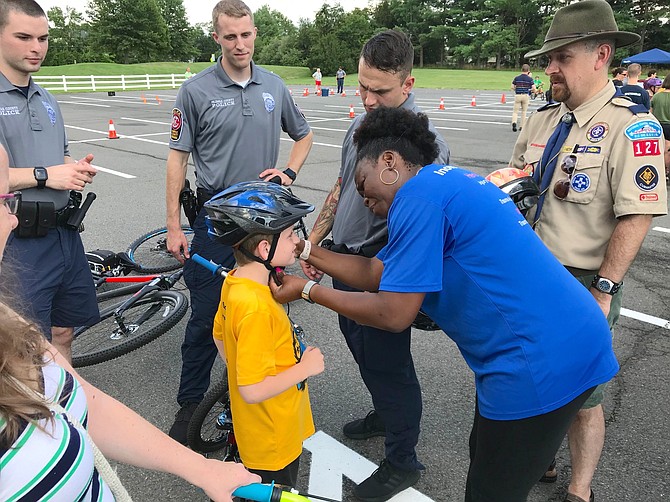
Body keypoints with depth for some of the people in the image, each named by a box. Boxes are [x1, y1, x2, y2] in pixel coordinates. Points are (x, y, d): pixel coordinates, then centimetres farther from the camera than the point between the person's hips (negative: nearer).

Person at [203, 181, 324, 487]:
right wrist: (305, 367, -22)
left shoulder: (234, 283, -6)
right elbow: (253, 390, -33)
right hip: (273, 441, -8)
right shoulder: (256, 308, -34)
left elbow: (220, 336, 11)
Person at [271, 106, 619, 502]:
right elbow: (375, 273, 15)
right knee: (485, 458, 25)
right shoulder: (448, 183, 15)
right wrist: (305, 251, 16)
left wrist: (307, 290, -4)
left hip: (539, 364, -10)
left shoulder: (419, 194, -16)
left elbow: (393, 314, -15)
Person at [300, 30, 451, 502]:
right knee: (361, 346, 23)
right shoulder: (361, 123, 5)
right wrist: (314, 241, 15)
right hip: (345, 260, 8)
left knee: (387, 361, 5)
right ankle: (384, 415, 49)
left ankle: (402, 463, 25)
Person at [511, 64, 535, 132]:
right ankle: (521, 126, 14)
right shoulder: (530, 79, -2)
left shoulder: (516, 78, 0)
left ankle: (514, 122, -24)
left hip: (517, 95, 0)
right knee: (524, 111, 11)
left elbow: (512, 87, -1)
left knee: (515, 111, 2)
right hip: (526, 96, 0)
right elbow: (533, 88, -7)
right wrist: (530, 90, 14)